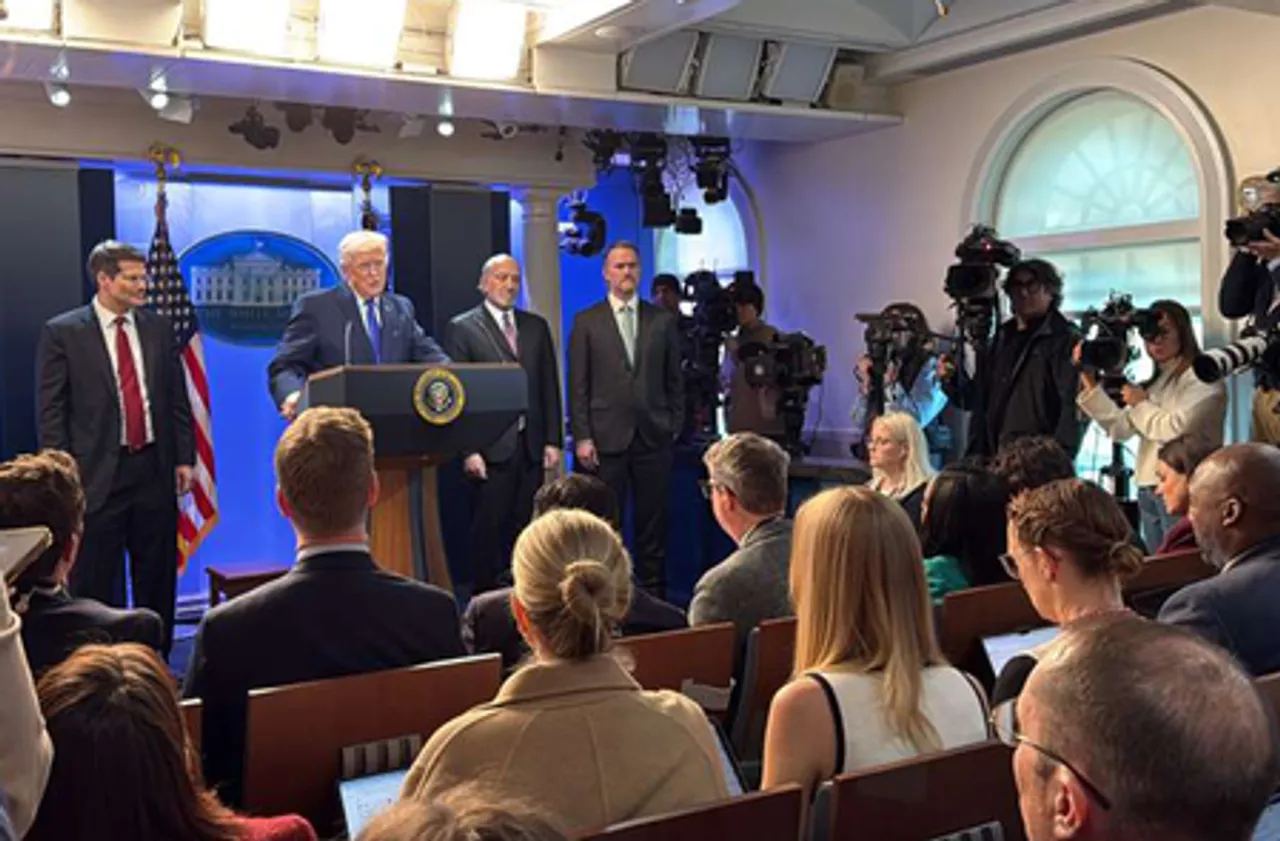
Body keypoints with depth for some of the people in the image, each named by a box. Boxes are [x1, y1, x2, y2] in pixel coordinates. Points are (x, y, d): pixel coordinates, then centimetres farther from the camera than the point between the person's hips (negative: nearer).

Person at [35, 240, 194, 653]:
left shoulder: (158, 327, 9)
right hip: (97, 474, -4)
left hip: (154, 468, 4)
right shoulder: (62, 333, -3)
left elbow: (176, 398, 12)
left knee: (158, 580, 11)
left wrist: (184, 458, 7)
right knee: (94, 586, 4)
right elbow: (51, 412, -4)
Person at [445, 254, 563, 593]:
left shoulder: (536, 326, 14)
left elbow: (549, 387, 14)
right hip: (491, 448, -4)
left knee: (525, 530, 5)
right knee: (489, 530, 1)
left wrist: (553, 440, 7)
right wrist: (467, 449, -11)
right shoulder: (462, 328, 0)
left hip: (531, 447, 4)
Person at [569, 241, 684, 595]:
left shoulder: (663, 320, 10)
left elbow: (674, 380, 12)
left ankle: (654, 595, 15)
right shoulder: (586, 322, 4)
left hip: (654, 437, 2)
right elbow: (578, 386, 1)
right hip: (606, 438, -2)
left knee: (653, 524, 6)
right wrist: (582, 437, -6)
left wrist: (675, 426, 5)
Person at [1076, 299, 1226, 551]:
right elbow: (1119, 429, 11)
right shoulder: (1154, 382, 19)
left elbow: (1178, 429, -16)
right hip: (1147, 490, 8)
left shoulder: (1201, 377, -4)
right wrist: (1089, 382, 6)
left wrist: (1141, 404, -1)